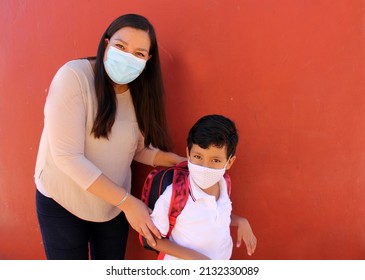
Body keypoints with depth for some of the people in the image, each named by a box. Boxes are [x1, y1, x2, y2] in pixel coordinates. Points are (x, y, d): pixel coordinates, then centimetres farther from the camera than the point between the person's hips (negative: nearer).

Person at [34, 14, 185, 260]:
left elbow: (139, 148, 1)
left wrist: (178, 161, -16)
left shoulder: (139, 92, -4)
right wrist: (127, 202, -28)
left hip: (113, 204, 5)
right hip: (62, 203, -4)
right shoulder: (73, 76, -22)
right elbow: (67, 157, -27)